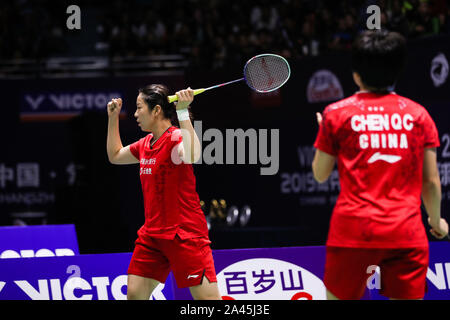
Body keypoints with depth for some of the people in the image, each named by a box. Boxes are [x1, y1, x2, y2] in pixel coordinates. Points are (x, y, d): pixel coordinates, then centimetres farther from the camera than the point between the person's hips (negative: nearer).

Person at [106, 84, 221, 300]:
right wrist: (113, 118, 25)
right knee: (134, 293, 5)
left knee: (208, 297, -11)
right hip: (151, 234, 8)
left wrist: (183, 112, -35)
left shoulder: (176, 138, -12)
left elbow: (191, 155, -37)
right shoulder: (146, 144, 13)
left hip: (184, 234, -8)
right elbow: (115, 156, 32)